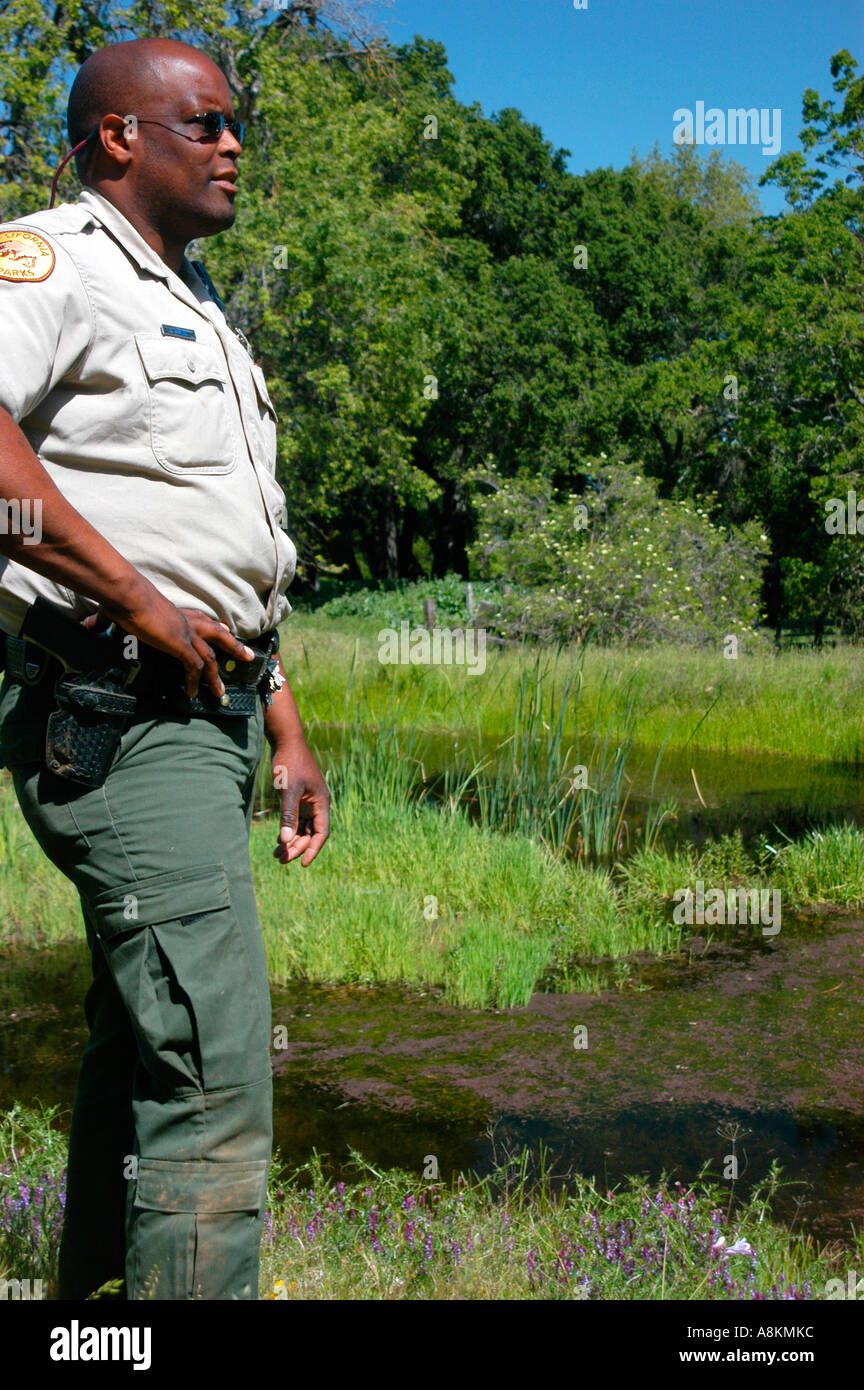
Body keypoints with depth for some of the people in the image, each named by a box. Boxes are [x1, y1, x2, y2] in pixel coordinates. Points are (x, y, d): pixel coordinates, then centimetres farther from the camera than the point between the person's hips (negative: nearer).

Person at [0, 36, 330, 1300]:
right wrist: (139, 602, -20)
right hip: (121, 710, -10)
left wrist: (288, 738, 21)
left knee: (137, 1052, 17)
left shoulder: (201, 313, 25)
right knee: (213, 1081, -12)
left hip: (207, 714, 10)